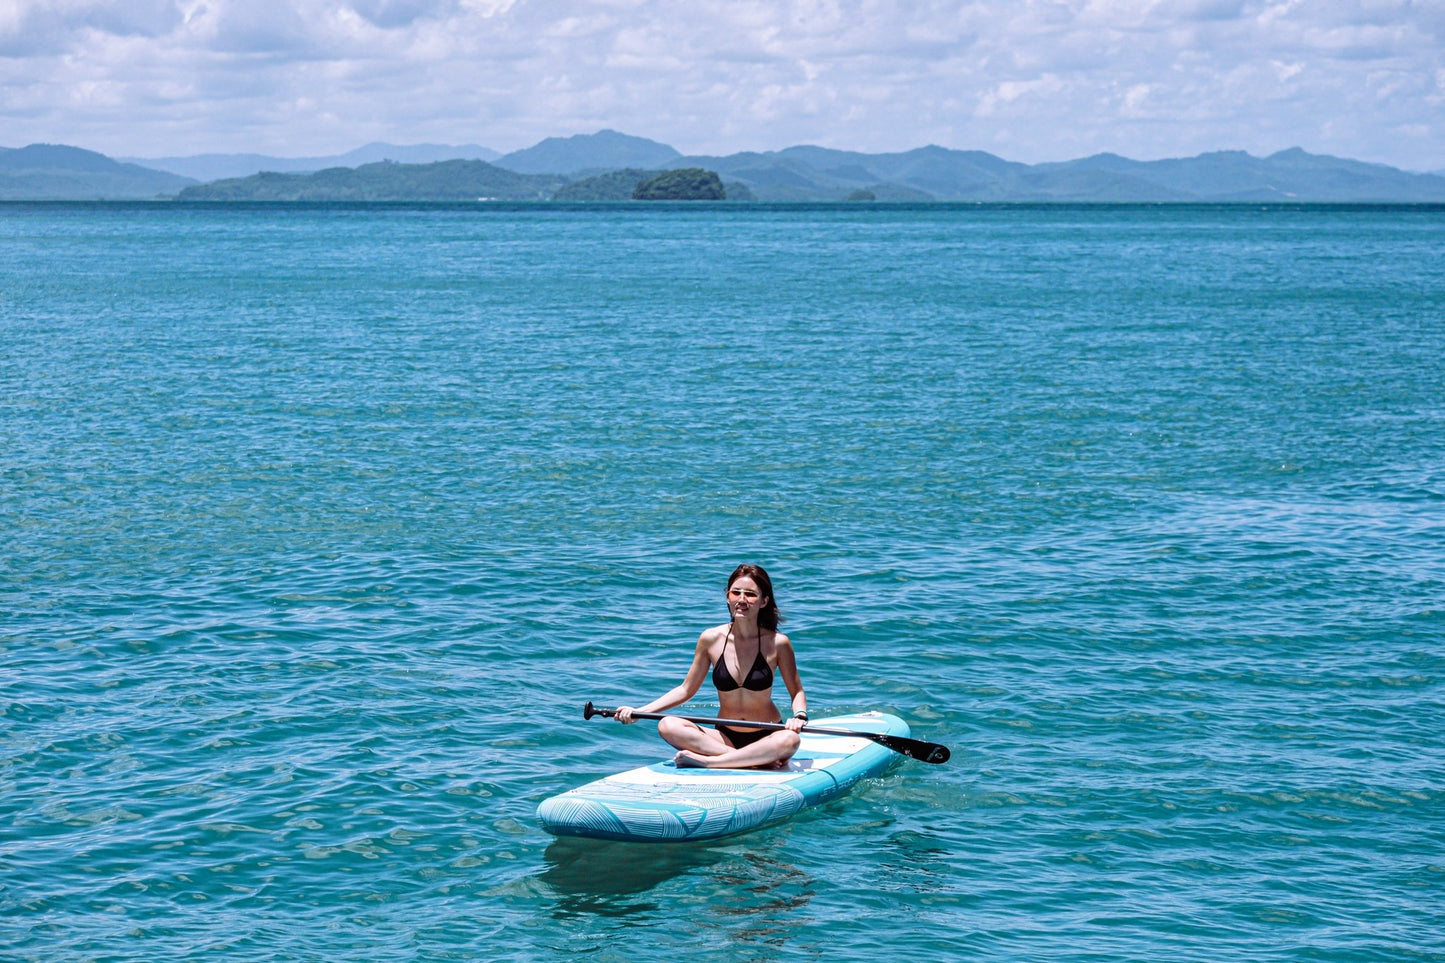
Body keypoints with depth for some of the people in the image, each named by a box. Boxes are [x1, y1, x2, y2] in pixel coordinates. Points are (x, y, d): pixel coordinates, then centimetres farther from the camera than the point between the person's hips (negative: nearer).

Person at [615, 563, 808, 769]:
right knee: (668, 726, -23)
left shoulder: (777, 643, -7)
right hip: (725, 737, 2)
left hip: (766, 737, -2)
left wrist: (799, 715, -19)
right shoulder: (711, 639, -2)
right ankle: (757, 762, -30)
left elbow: (797, 692, 4)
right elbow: (686, 689, 6)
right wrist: (638, 712, -3)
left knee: (788, 740, -36)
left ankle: (705, 761, -28)